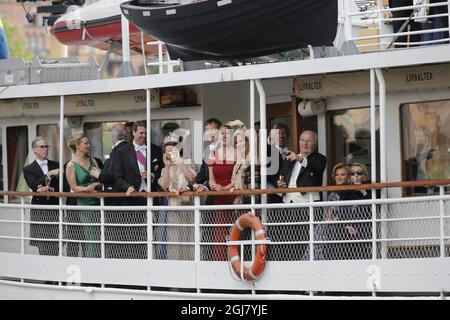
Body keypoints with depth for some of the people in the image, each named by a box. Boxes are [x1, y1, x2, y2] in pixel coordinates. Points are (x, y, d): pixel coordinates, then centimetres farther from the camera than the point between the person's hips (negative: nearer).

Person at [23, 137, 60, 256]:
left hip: (55, 210, 1)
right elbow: (34, 186, -12)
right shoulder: (28, 170, 6)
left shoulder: (56, 165, 12)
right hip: (40, 212, -1)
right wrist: (50, 174, -17)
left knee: (56, 249, -6)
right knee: (44, 249, -3)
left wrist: (50, 189, -14)